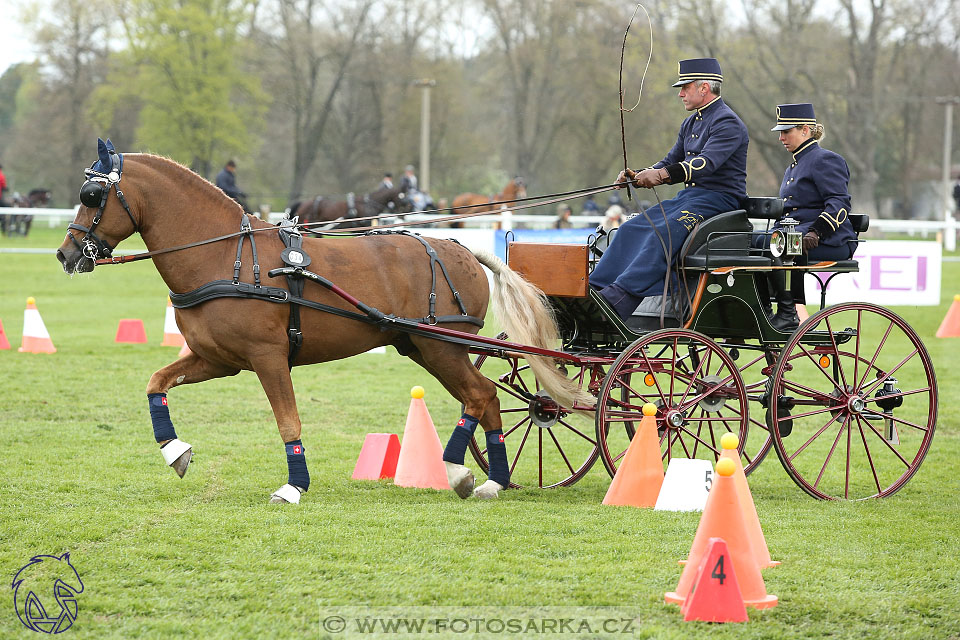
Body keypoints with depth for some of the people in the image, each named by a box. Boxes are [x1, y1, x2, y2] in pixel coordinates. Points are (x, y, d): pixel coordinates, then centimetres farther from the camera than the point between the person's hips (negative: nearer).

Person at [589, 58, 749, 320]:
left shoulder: (727, 122, -12)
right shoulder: (690, 124, 18)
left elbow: (707, 162, -27)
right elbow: (671, 163, 20)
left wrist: (663, 174, -38)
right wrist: (639, 176, -1)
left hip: (719, 199, -9)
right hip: (688, 196, 9)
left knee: (664, 232, -31)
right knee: (631, 229, -10)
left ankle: (621, 297, -41)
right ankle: (595, 290, -18)